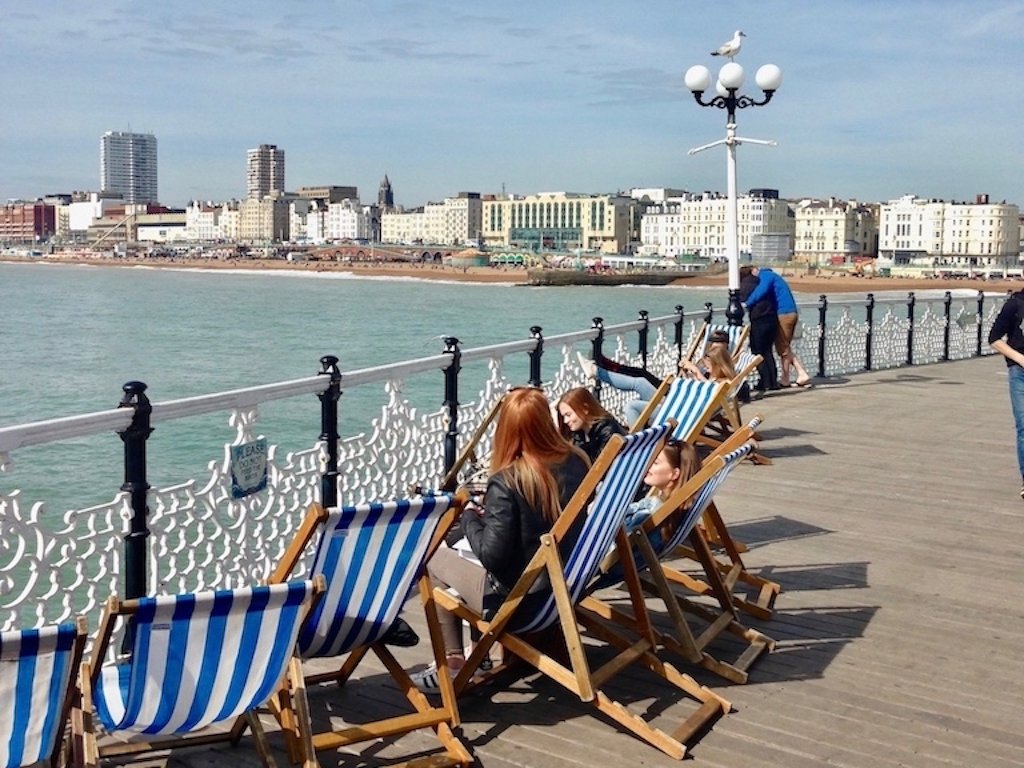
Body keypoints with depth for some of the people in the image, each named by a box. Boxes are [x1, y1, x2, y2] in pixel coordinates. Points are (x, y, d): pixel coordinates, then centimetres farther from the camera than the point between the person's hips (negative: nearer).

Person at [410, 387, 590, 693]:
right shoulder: (577, 462, -6)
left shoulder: (506, 482, -25)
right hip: (565, 584, 7)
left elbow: (492, 555, -23)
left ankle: (453, 664, 13)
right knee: (462, 551, 26)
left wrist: (469, 517, -6)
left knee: (433, 558, 12)